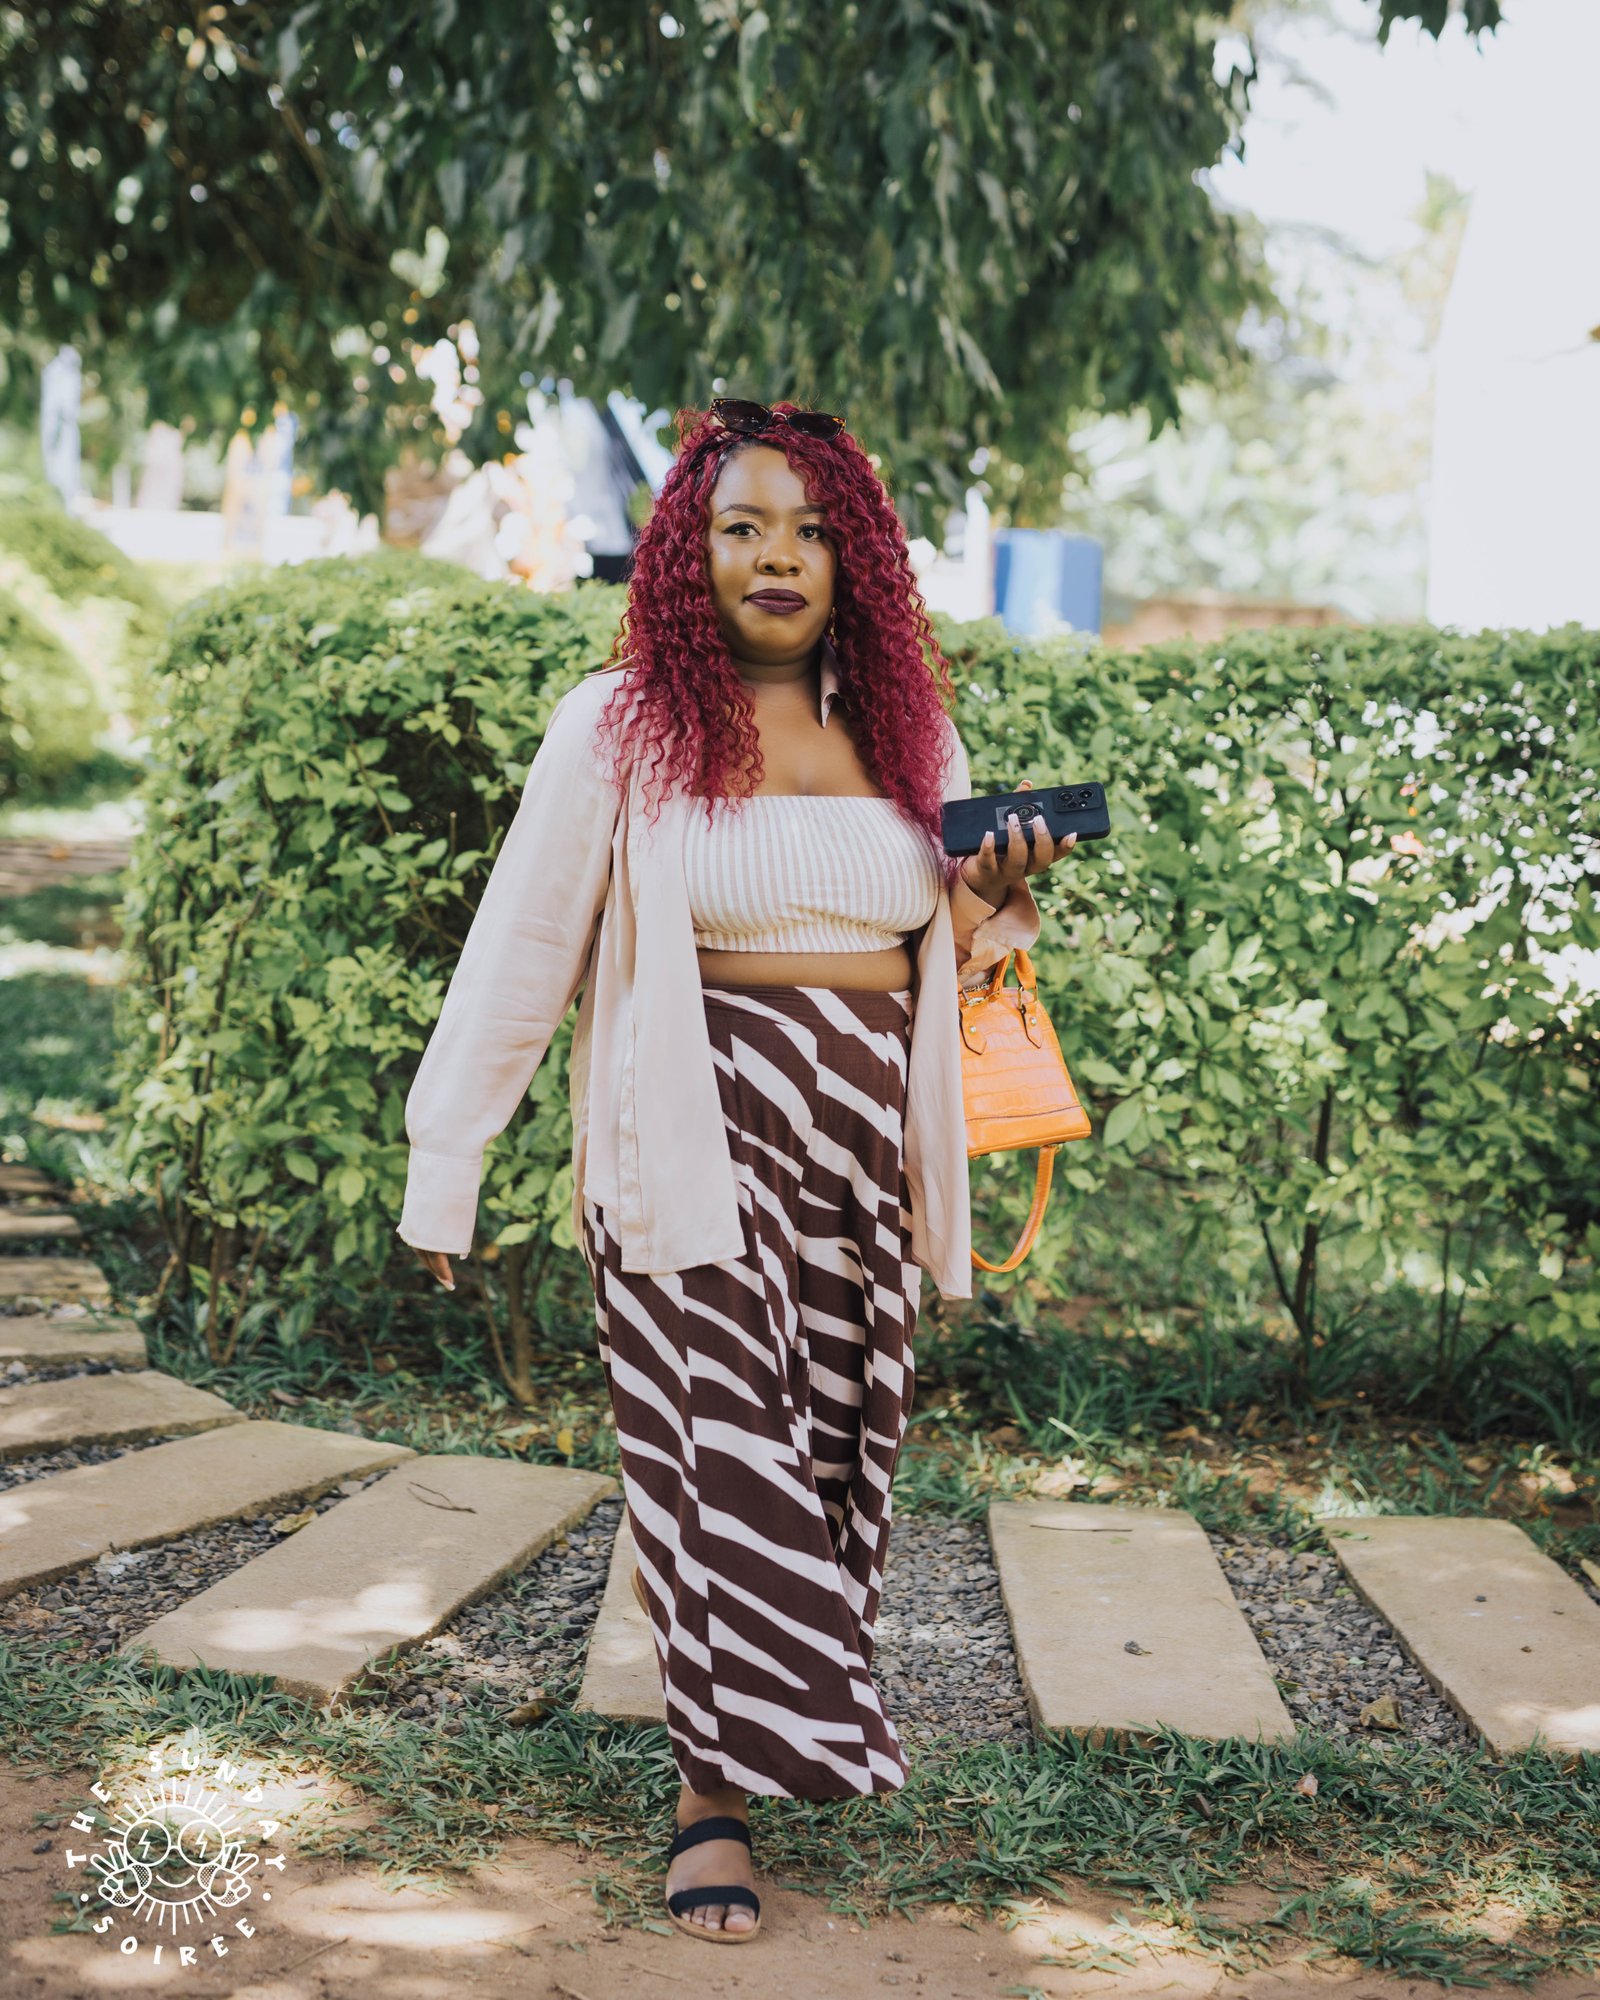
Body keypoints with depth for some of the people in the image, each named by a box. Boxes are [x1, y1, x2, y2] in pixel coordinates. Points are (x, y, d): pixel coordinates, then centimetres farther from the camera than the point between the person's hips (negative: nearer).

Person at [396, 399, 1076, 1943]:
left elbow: (948, 954, 19)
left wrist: (992, 908, -5)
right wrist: (444, 1168, -4)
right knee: (723, 1447, -5)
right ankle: (715, 1790, 4)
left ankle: (791, 1715, 29)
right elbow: (519, 955, -3)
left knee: (833, 1443, 9)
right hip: (694, 1145, -4)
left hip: (861, 1148, 5)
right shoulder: (616, 731, -4)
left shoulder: (909, 738, 10)